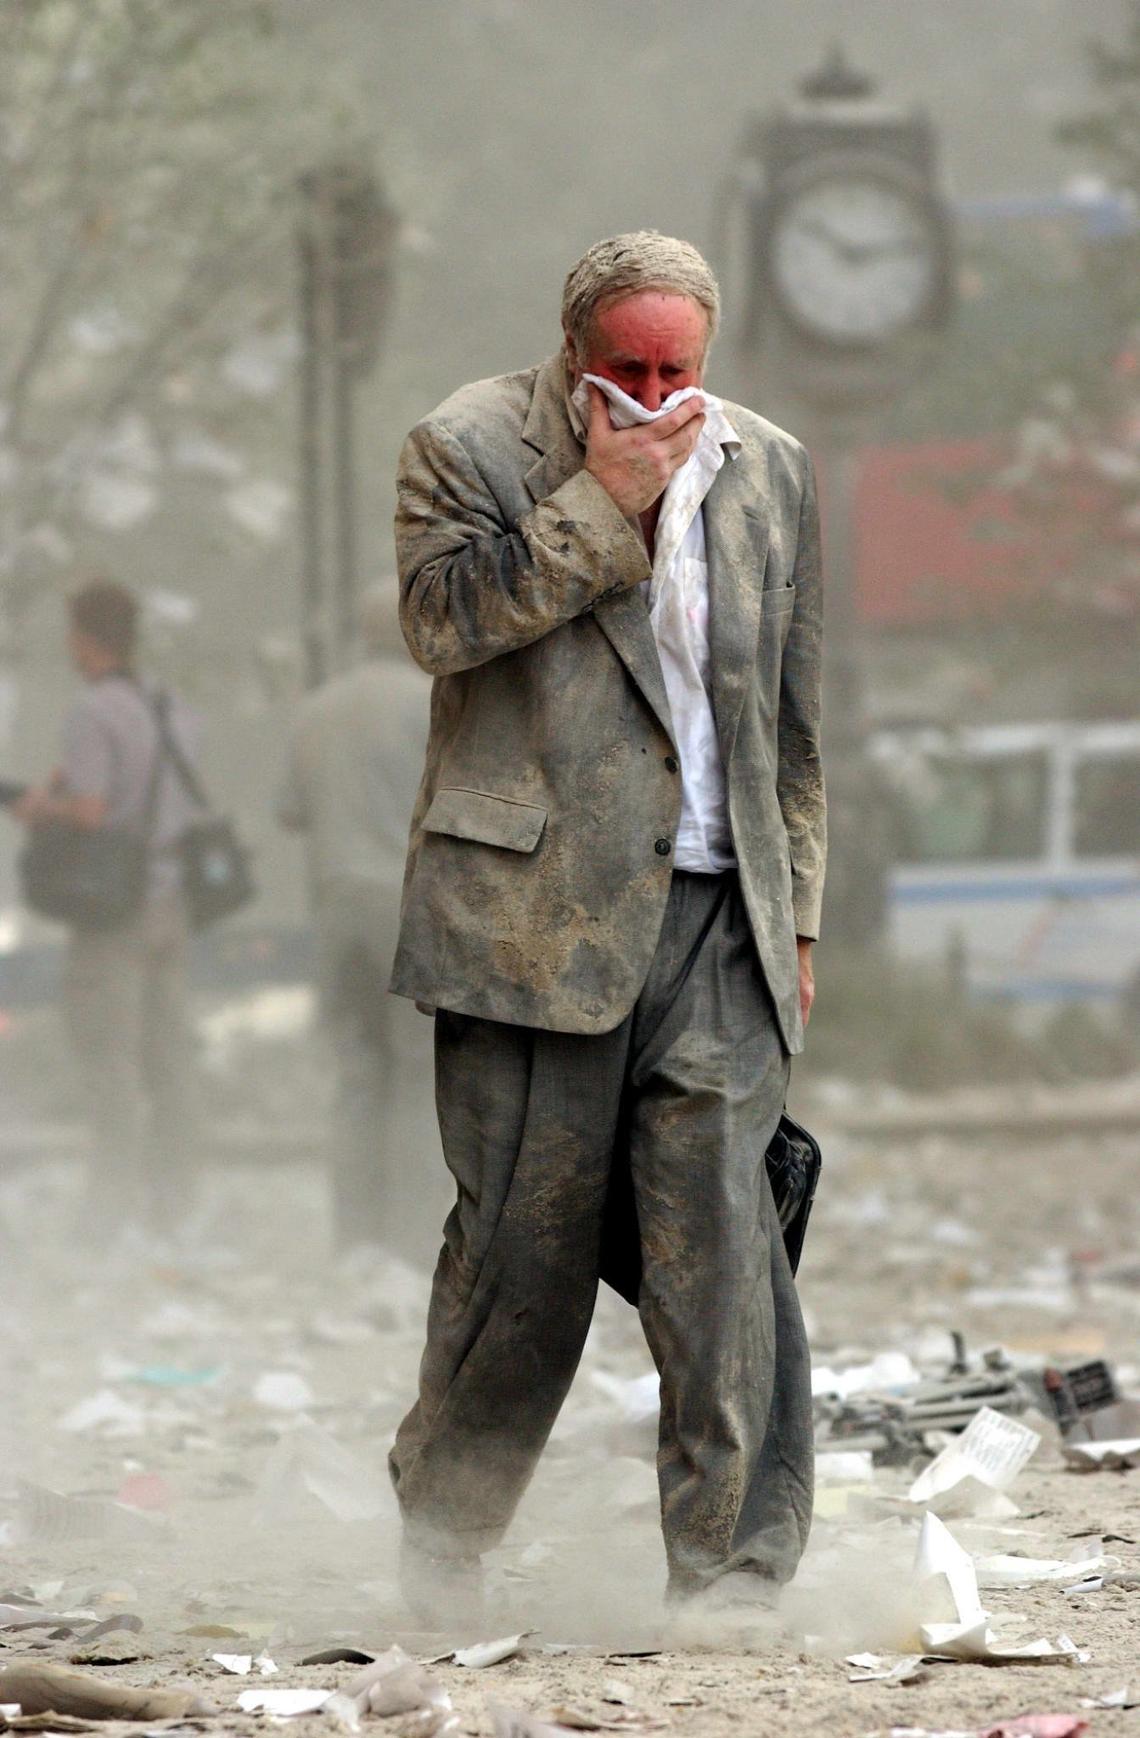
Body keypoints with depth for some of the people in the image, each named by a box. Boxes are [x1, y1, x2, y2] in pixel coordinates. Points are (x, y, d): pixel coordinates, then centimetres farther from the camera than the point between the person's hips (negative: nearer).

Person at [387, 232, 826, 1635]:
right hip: (536, 909, -2)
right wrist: (606, 500, -14)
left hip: (716, 918, 3)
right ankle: (441, 1528, 23)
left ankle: (733, 1565, -1)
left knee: (719, 1231, -6)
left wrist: (794, 918, 14)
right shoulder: (469, 448, 2)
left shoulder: (769, 472, 13)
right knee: (524, 1230, 3)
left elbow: (795, 717, 17)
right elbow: (440, 615, -14)